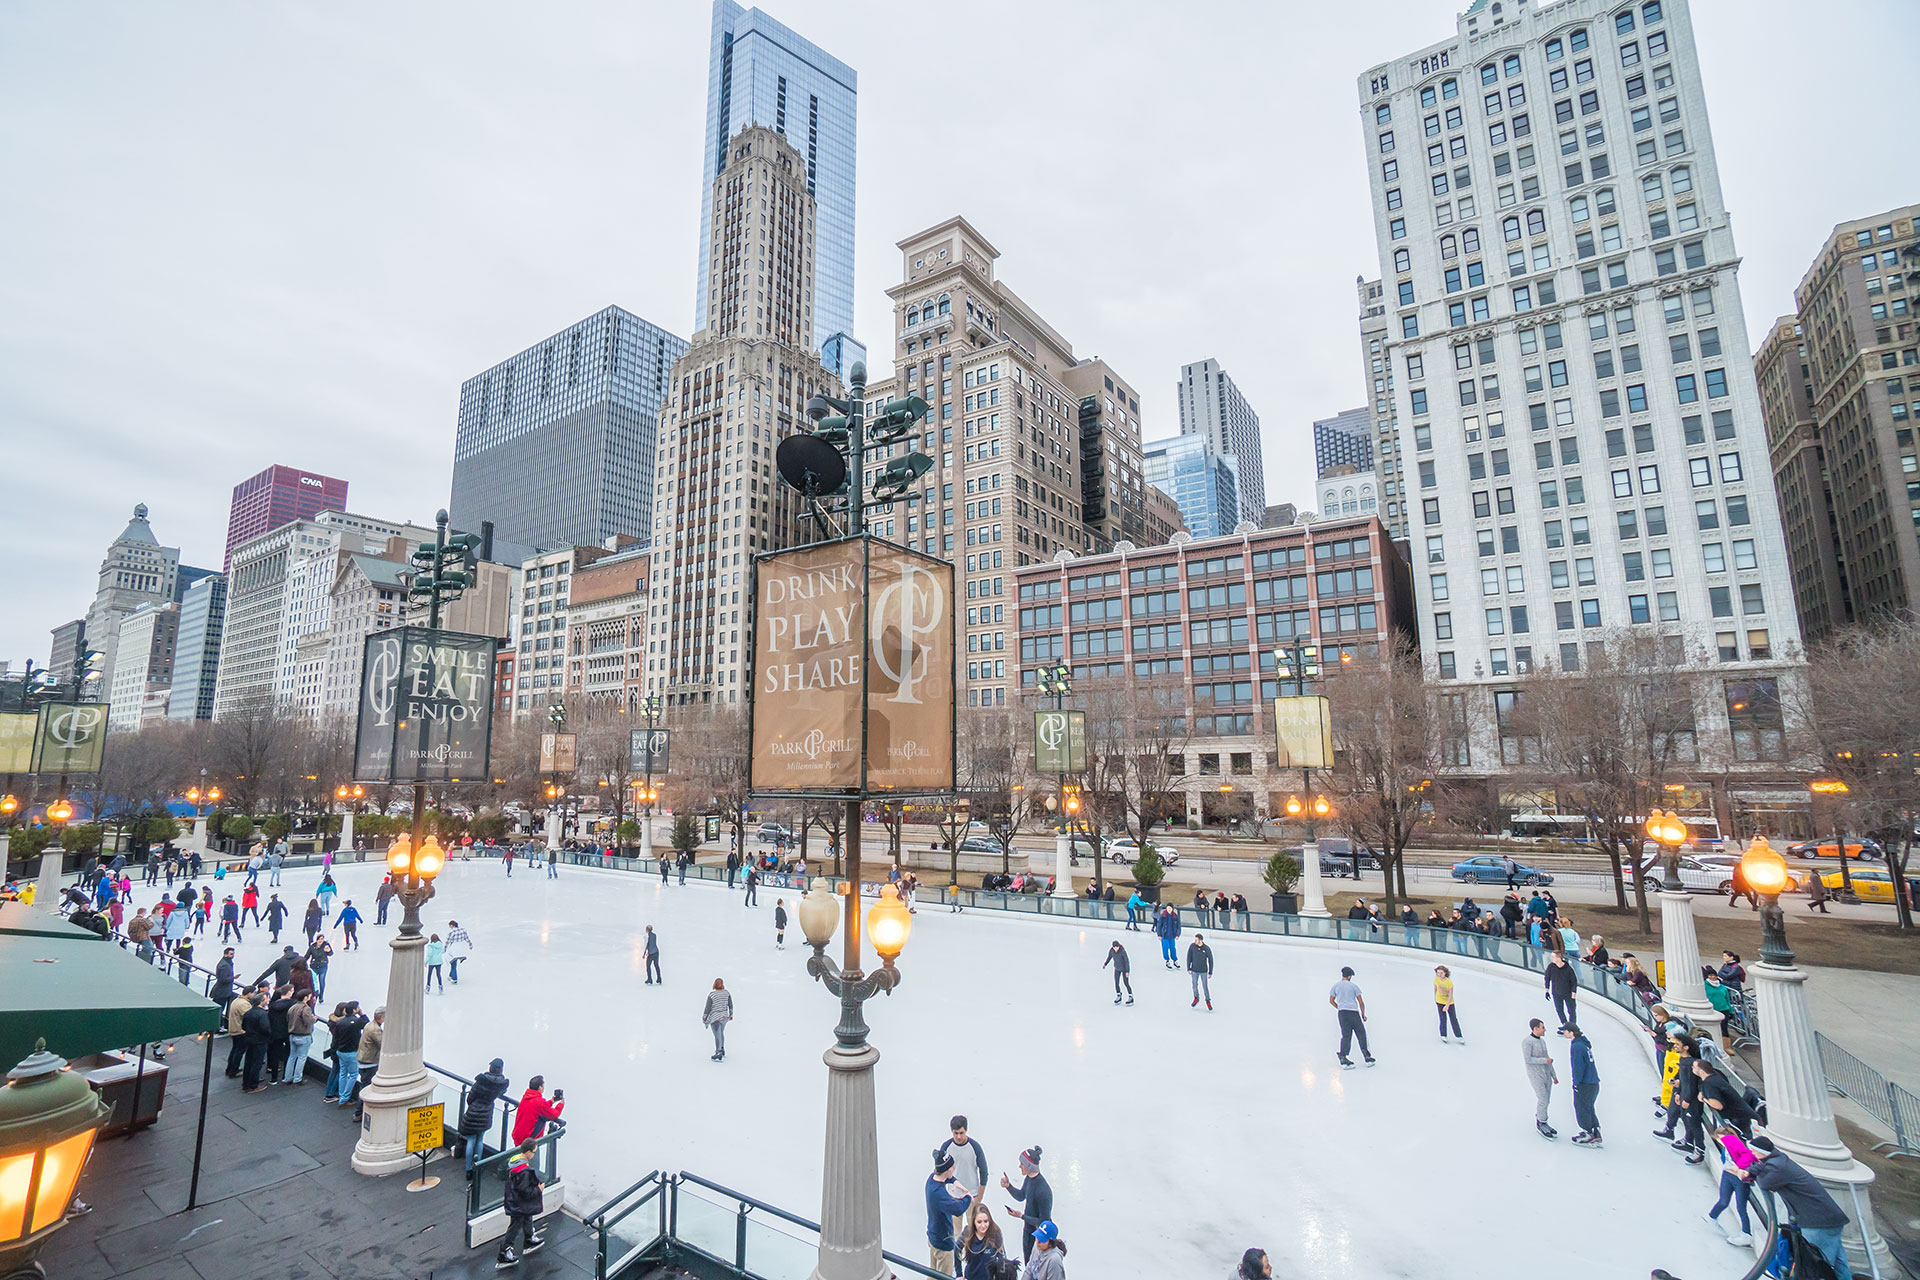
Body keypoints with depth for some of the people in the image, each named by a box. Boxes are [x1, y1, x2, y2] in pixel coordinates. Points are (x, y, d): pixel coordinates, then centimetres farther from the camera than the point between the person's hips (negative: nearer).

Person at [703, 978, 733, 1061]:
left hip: (714, 1018, -4)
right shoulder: (727, 993, -7)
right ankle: (722, 1051, 38)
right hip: (724, 1017, 4)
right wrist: (731, 1014, 16)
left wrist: (704, 1017, 1)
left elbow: (708, 1008, -14)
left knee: (717, 1036, 8)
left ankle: (719, 1056, 15)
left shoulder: (711, 995, -19)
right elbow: (730, 1005, 2)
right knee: (721, 1033, 26)